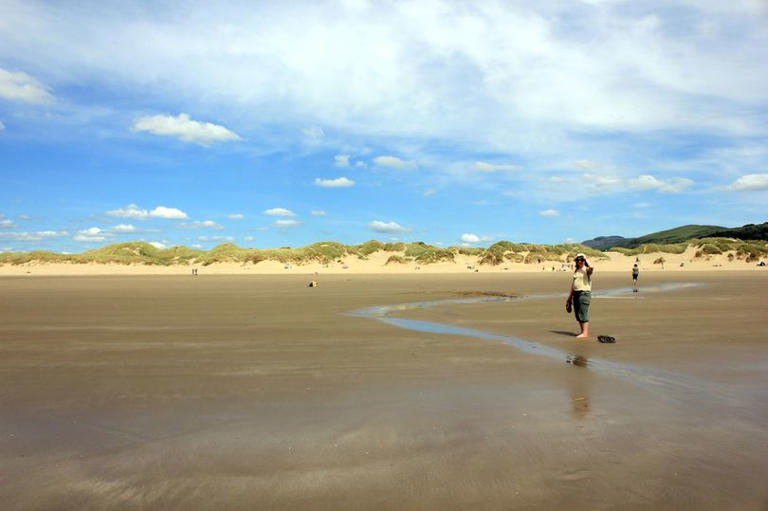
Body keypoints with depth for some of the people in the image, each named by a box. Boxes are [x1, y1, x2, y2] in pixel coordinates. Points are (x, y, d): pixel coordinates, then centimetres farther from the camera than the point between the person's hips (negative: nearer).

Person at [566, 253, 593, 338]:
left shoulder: (587, 269, -5)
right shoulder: (576, 271, 16)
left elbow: (591, 269, -31)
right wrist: (570, 296, 18)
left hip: (584, 293, -8)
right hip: (576, 293, 8)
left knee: (583, 313, -11)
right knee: (577, 314, 10)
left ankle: (585, 333, -9)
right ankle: (582, 331, 20)